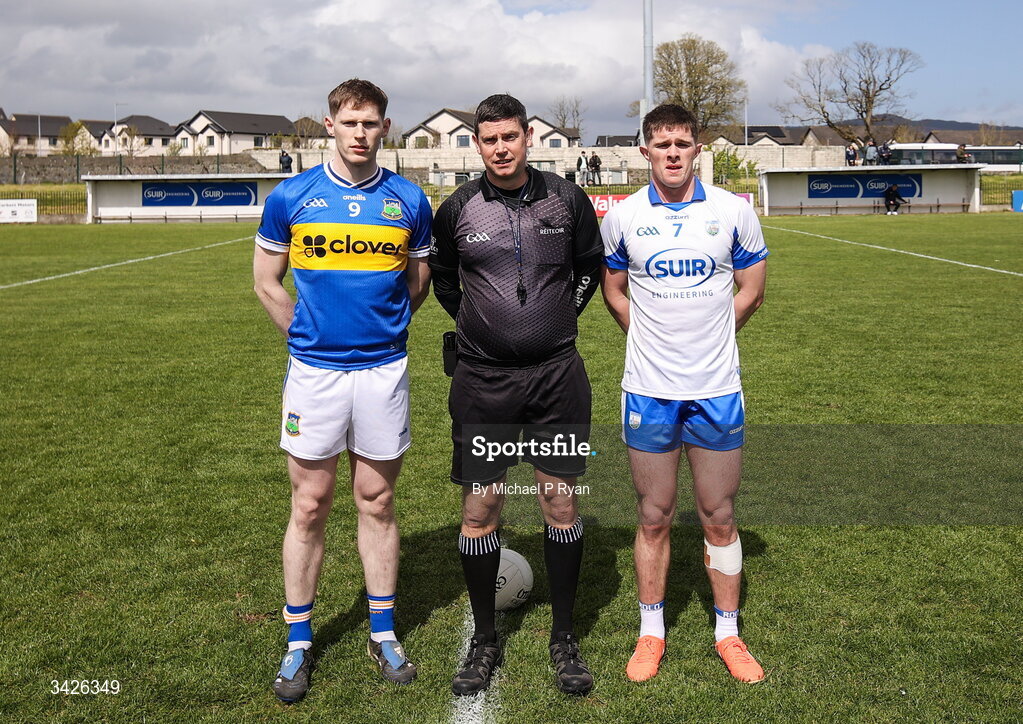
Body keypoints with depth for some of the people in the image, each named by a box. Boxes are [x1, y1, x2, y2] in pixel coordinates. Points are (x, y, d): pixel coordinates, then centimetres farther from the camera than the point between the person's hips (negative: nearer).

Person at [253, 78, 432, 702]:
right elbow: (267, 283, 8)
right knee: (310, 506, 6)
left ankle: (384, 633, 25)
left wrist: (381, 329, 10)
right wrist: (310, 336, 7)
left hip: (384, 370, 1)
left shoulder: (409, 201, 2)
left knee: (377, 503, 11)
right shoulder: (290, 198, -1)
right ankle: (299, 642, 20)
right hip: (314, 371, -1)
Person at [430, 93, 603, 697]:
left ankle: (565, 638, 21)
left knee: (562, 503, 5)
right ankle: (485, 641, 21)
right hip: (483, 379, 0)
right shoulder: (458, 209, 0)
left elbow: (590, 266, 17)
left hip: (558, 375, 1)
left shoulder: (567, 199, 2)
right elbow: (443, 279, 16)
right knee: (480, 510, 3)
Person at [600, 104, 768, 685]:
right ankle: (652, 632, 25)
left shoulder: (734, 211, -1)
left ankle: (729, 632, 25)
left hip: (717, 390, 0)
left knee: (719, 517, 9)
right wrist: (653, 339, 9)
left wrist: (706, 338, 8)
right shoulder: (623, 217, 1)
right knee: (654, 517, 9)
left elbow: (751, 291, 9)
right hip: (648, 393, 0)